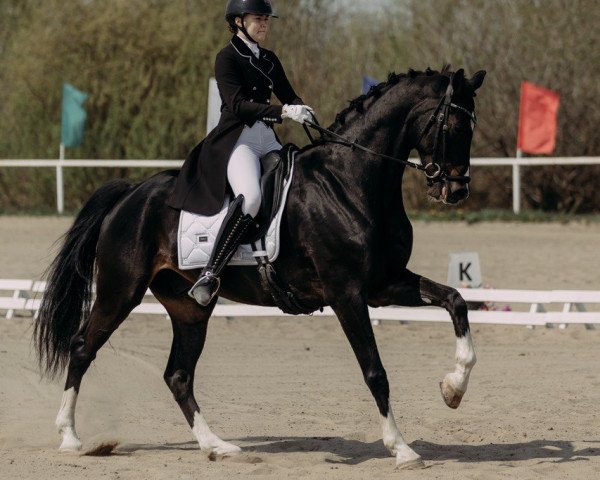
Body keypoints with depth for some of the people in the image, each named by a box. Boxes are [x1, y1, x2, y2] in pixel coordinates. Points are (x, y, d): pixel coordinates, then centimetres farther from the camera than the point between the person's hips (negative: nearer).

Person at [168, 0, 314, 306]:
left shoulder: (269, 60, 18)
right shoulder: (228, 58, -4)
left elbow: (288, 96, 18)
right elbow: (237, 105, -16)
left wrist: (302, 111, -7)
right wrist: (283, 112, -28)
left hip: (268, 140, 8)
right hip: (237, 140, -8)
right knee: (250, 196, -34)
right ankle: (208, 276, -38)